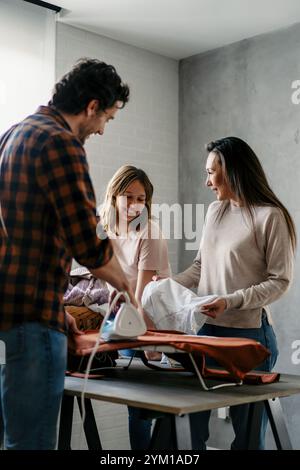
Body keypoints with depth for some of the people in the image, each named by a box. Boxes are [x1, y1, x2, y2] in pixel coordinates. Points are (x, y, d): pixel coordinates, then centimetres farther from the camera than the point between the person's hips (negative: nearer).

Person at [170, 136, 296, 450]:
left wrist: (232, 301, -19)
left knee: (247, 427, 3)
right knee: (193, 418, 7)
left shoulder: (270, 216, -7)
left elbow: (280, 281, -8)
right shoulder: (215, 211, 13)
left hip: (248, 331, -6)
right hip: (205, 328, 6)